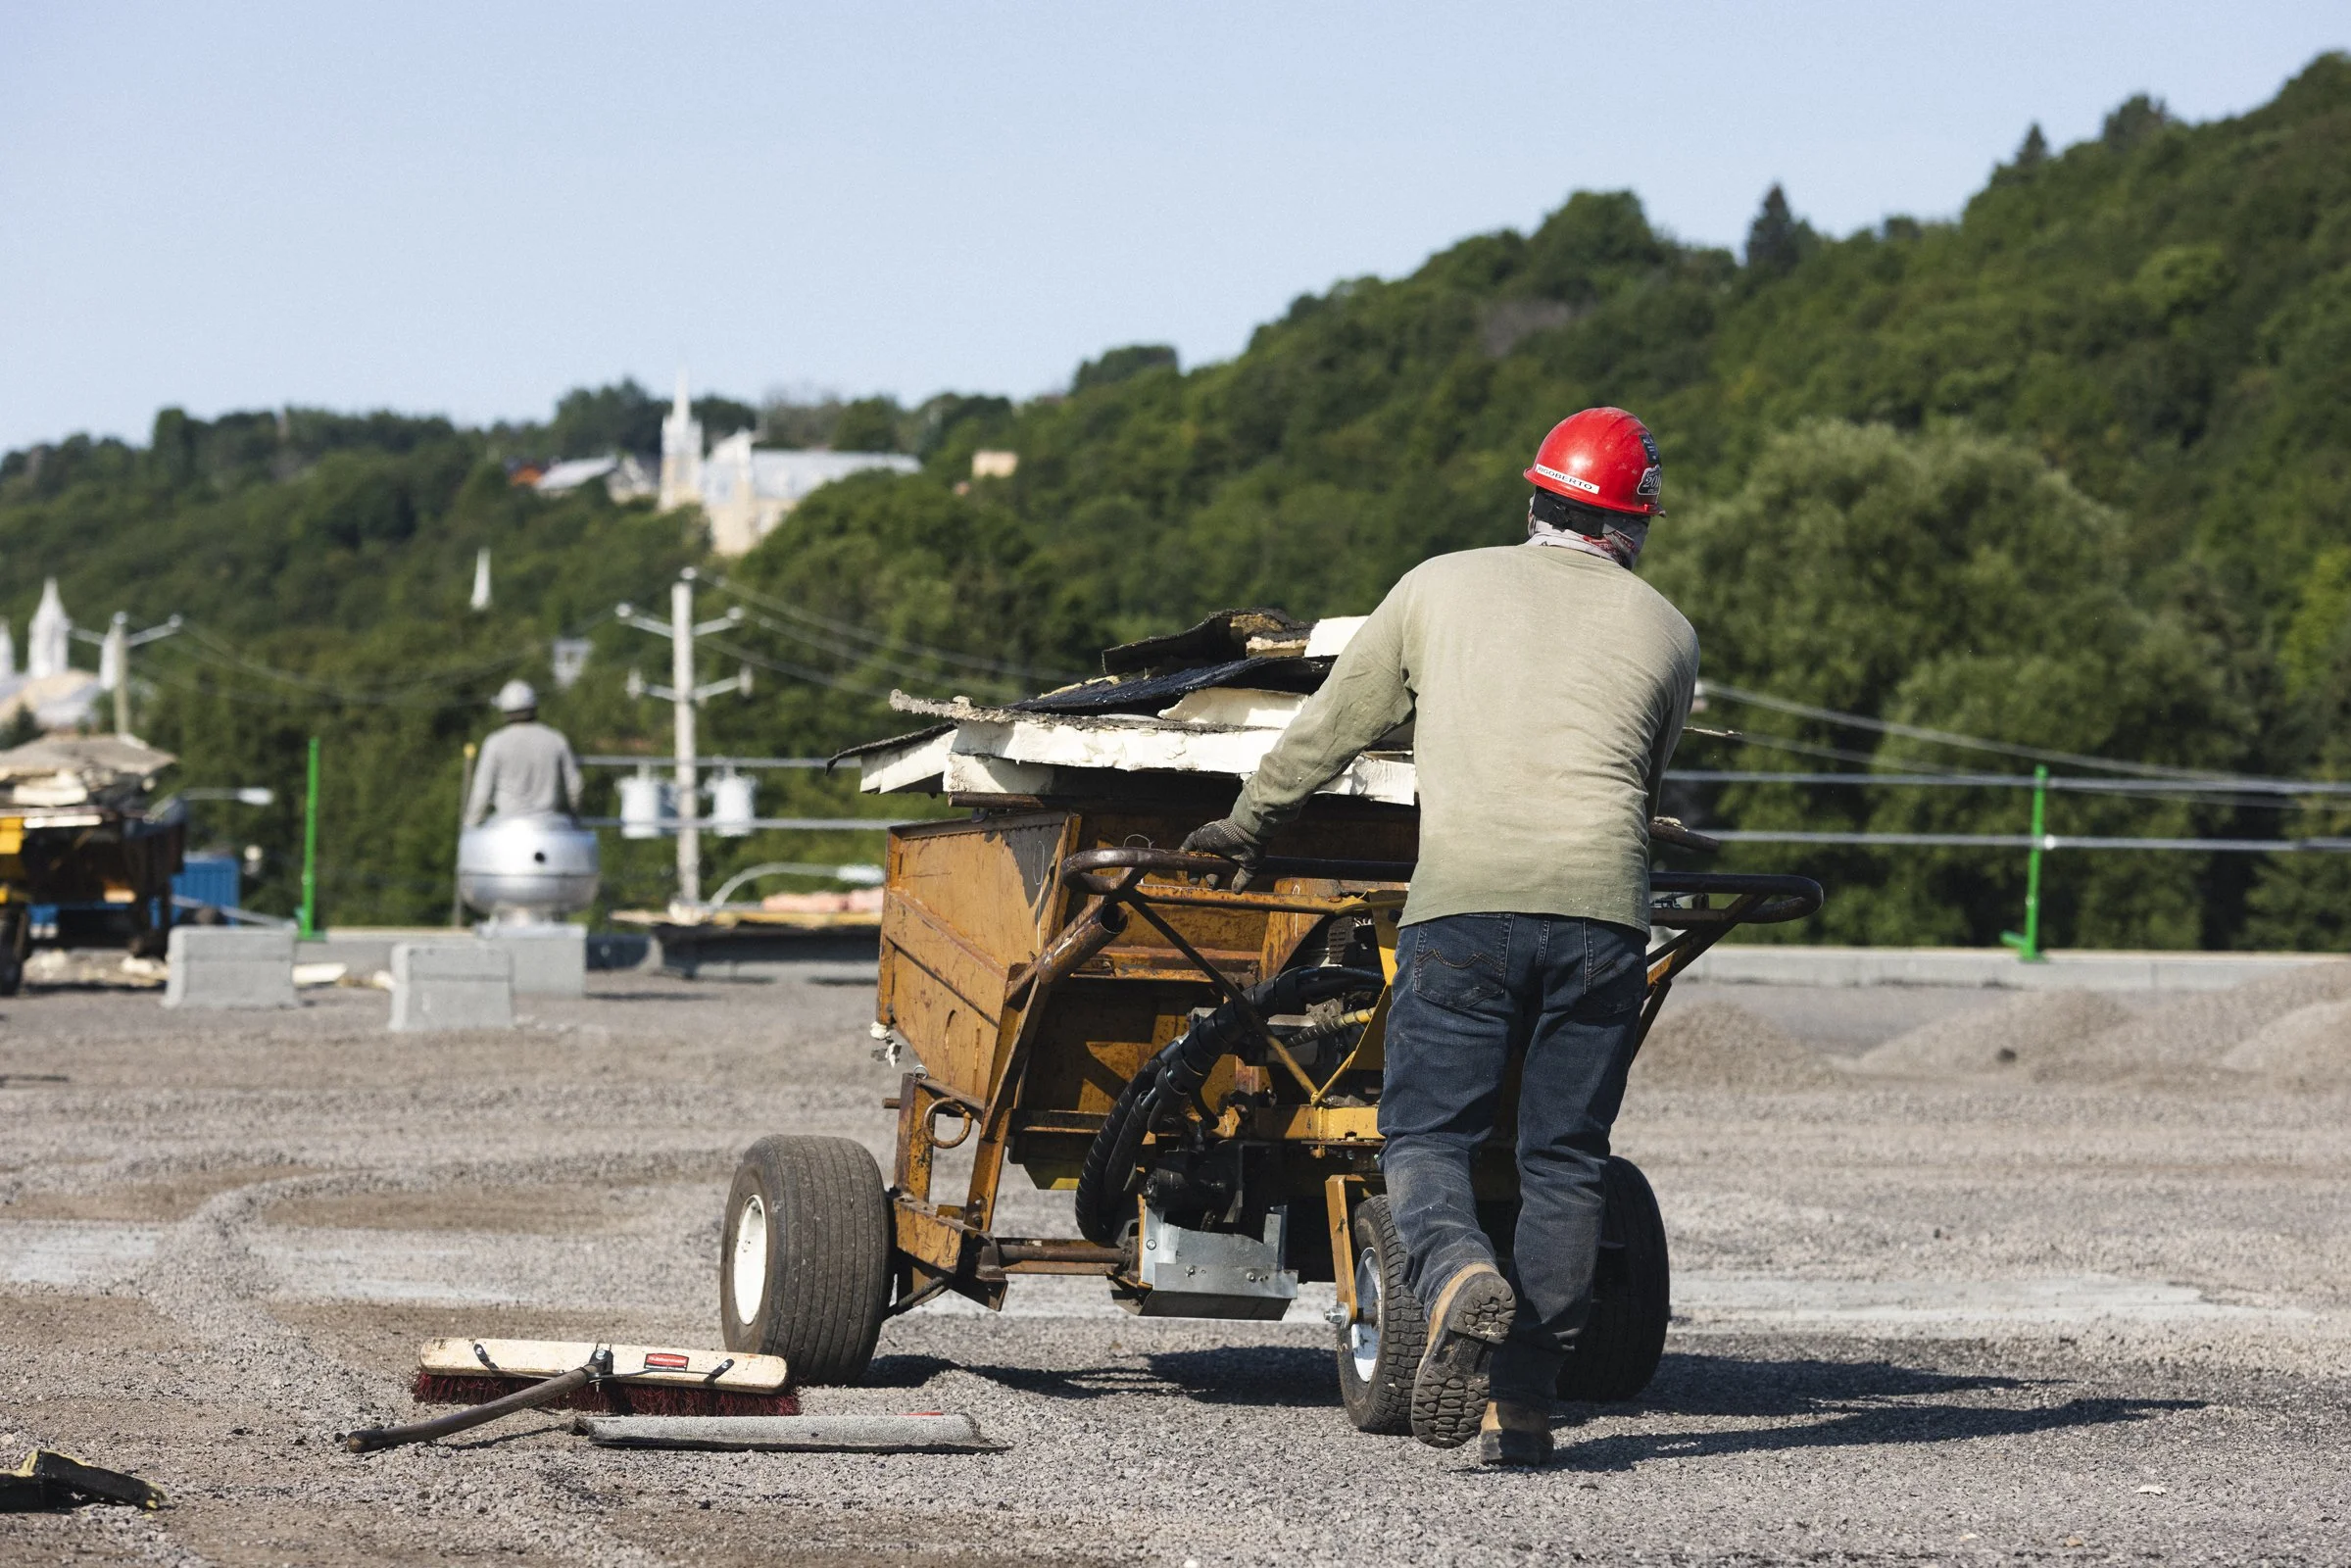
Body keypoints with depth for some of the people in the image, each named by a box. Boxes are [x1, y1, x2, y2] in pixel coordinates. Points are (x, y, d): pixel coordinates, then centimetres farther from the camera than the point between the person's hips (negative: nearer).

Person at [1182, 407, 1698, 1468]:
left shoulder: (1439, 588, 14)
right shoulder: (1667, 634, 17)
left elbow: (1329, 729, 22)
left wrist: (1249, 825, 37)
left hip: (1463, 901, -1)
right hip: (1602, 905, 1)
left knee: (1426, 1135, 4)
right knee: (1564, 1158, 9)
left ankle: (1458, 1278, -28)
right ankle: (1523, 1402, 4)